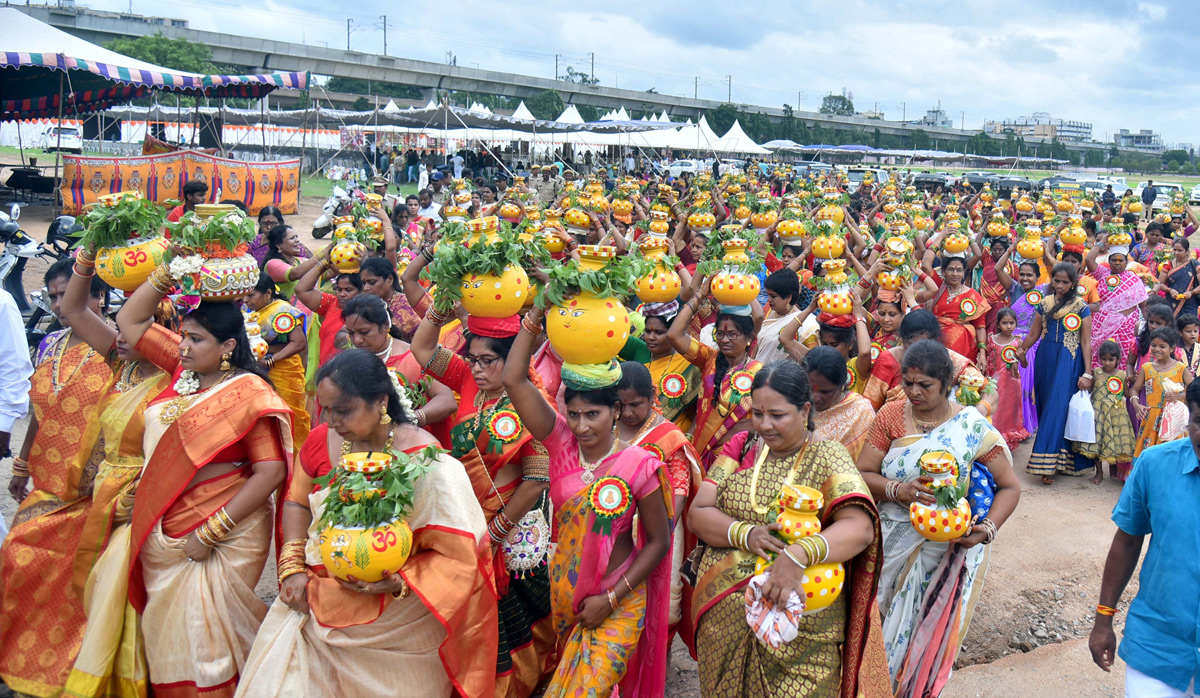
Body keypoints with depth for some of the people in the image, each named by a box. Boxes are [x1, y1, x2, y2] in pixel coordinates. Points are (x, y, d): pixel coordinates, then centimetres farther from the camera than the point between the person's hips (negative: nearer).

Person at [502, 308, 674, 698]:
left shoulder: (639, 465, -15)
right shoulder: (561, 443, -7)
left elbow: (658, 541, -8)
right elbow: (514, 379, -15)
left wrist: (611, 599, -13)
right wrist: (537, 314, -19)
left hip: (617, 602, -4)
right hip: (564, 591, 4)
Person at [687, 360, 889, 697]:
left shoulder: (827, 457, -6)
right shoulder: (740, 446, 4)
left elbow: (861, 527, -22)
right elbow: (697, 514, -2)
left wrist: (797, 555, -37)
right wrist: (745, 534, -21)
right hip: (723, 614, 3)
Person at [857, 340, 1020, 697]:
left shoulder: (973, 427, -7)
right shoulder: (891, 415, -3)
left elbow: (1009, 486, -4)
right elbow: (862, 474, -5)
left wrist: (987, 528, -20)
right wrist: (897, 490, -23)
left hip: (949, 548, -1)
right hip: (892, 544, 1)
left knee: (931, 631, 8)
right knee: (886, 626, 9)